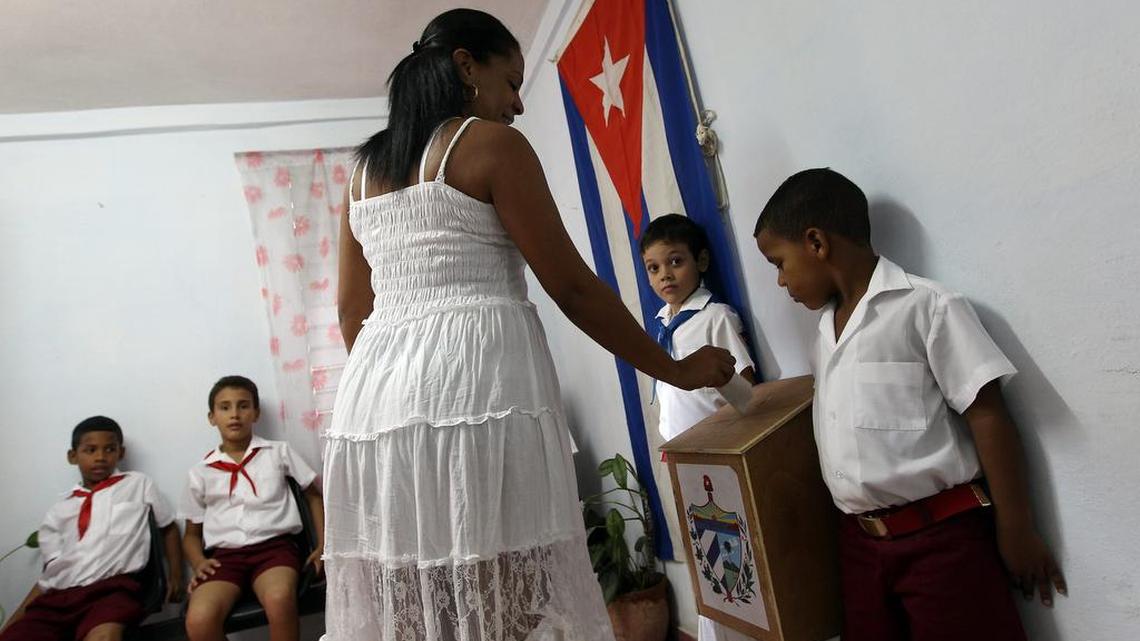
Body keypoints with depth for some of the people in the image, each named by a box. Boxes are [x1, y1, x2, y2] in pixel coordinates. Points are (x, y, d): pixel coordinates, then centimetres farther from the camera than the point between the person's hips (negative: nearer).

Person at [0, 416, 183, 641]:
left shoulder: (139, 484, 13)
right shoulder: (59, 511, 21)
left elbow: (169, 527, 20)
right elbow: (48, 574, 20)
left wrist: (175, 577, 11)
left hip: (113, 587, -4)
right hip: (59, 595, 4)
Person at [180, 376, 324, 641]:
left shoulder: (278, 452, 10)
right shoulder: (201, 472, 13)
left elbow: (314, 495, 17)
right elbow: (192, 532, 21)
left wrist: (323, 546, 6)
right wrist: (198, 562, -1)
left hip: (273, 544, -1)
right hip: (224, 554, 2)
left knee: (279, 599, -36)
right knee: (199, 620, -30)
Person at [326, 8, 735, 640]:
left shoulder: (363, 170, 19)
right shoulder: (491, 143, 0)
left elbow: (352, 310, 20)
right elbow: (572, 287, -3)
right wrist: (676, 369, 6)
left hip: (376, 392, 7)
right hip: (477, 382, -7)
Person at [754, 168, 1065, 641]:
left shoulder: (925, 306, -11)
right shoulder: (826, 331, 11)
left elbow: (987, 415, -12)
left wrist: (1016, 529, -10)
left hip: (940, 535, -7)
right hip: (859, 541, 7)